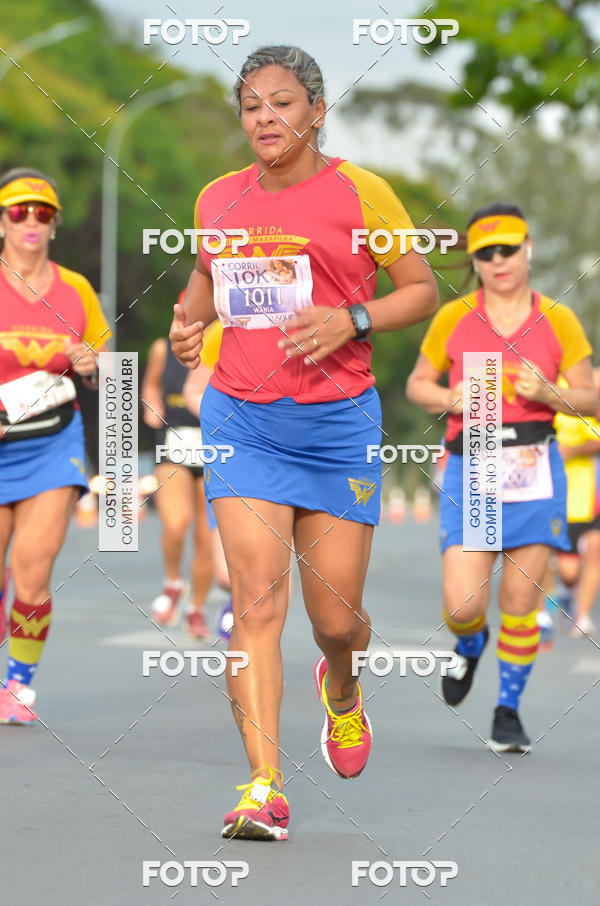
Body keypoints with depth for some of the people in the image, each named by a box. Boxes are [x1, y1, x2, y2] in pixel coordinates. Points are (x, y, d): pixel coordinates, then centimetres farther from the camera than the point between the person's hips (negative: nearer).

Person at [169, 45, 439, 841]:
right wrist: (189, 321, 6)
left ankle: (341, 688, 41)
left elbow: (423, 290, 2)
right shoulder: (218, 199, 8)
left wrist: (351, 320, -15)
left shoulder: (359, 192, -3)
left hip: (338, 420, -2)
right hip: (242, 417, 2)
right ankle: (264, 788, -14)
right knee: (257, 596, -13)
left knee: (337, 614, 4)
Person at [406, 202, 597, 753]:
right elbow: (418, 385, 14)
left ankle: (509, 711, 18)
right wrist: (452, 399, -7)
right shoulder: (453, 319, 4)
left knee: (521, 603, -1)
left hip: (535, 469, 0)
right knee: (462, 605, -9)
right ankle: (471, 645, 28)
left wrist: (549, 393, -11)